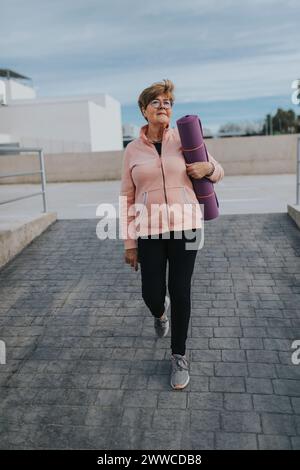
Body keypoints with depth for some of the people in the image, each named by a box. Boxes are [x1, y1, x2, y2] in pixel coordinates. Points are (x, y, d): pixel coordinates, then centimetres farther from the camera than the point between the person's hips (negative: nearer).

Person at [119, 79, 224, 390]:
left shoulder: (185, 140, 1)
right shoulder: (133, 150, 2)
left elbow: (218, 172, 12)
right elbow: (127, 198, 4)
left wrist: (207, 168, -14)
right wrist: (129, 242, 2)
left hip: (185, 227, 0)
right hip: (149, 232, 1)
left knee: (181, 292, 3)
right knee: (151, 294, 3)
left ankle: (179, 356, 23)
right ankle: (160, 312, 44)